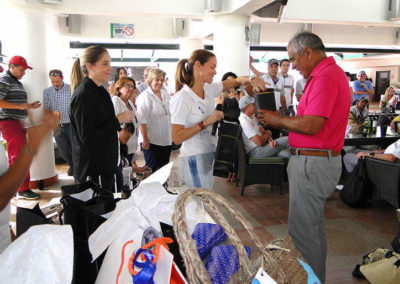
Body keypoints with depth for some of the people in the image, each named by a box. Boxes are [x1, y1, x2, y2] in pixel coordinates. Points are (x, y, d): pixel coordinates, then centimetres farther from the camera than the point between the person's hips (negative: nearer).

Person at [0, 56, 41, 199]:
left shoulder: (17, 82, 21)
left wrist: (29, 106, 12)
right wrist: (20, 106, -23)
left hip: (17, 123, 10)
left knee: (14, 157, 14)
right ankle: (23, 189, -7)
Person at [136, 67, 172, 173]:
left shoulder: (165, 95, 12)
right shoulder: (145, 97, -11)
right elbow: (142, 120, -16)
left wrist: (172, 135, 17)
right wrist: (145, 139, -20)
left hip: (166, 139, 7)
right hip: (151, 141, -7)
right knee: (152, 169, 0)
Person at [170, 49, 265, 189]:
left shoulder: (209, 89, 5)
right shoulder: (181, 98, -17)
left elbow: (236, 81, 14)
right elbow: (176, 138, -22)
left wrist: (252, 79, -7)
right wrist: (206, 122, -24)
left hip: (209, 155, 8)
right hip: (194, 159, -7)